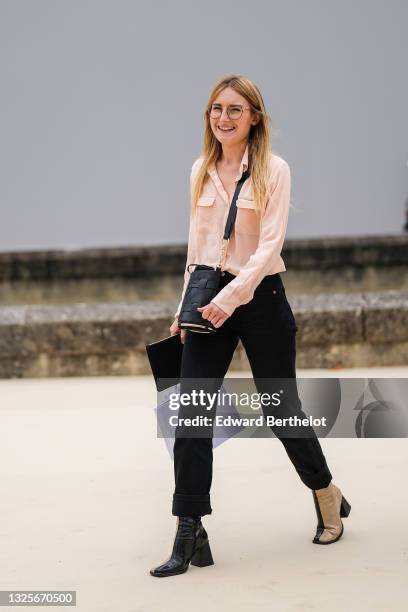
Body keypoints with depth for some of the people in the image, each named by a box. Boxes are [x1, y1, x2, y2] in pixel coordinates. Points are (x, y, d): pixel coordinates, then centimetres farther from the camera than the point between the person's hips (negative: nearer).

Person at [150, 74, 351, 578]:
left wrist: (230, 297, -26)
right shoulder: (200, 171, 7)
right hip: (210, 298, 4)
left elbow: (269, 244, -15)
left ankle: (327, 497, 34)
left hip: (259, 296, -4)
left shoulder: (273, 170, -7)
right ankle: (189, 537, -3)